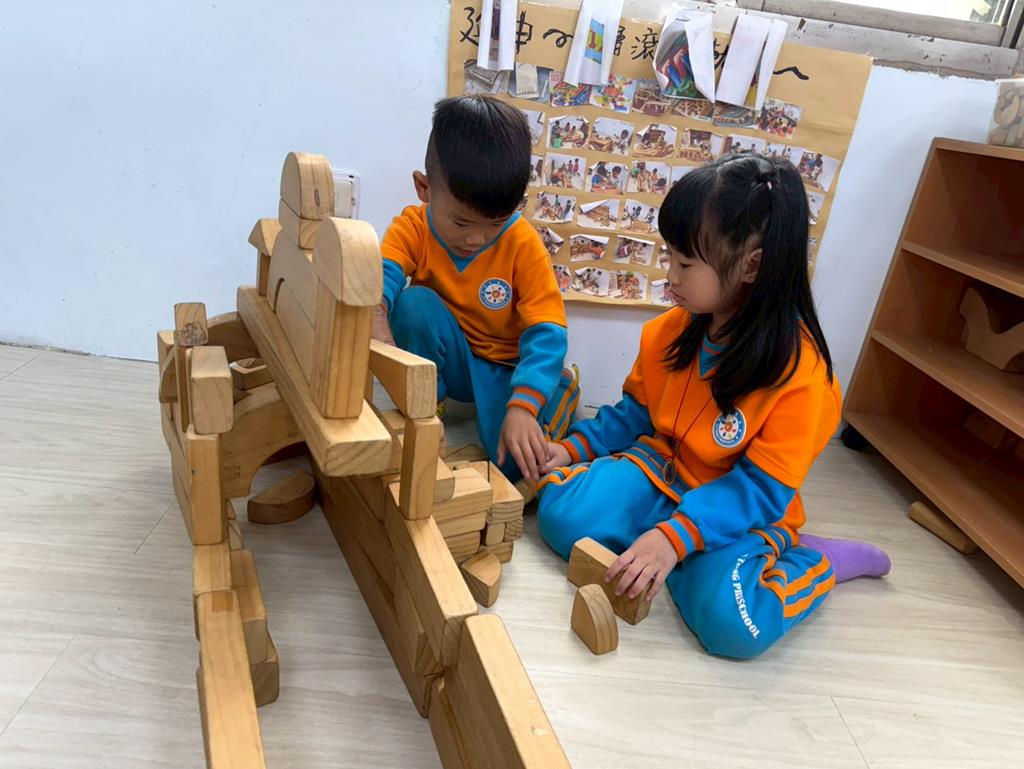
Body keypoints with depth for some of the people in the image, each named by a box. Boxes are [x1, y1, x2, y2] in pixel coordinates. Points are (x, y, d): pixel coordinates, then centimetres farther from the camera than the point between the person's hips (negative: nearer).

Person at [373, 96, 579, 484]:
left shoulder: (523, 243, -20)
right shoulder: (413, 227, -15)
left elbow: (546, 332, -25)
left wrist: (522, 406, -40)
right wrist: (373, 312, -60)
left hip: (505, 366, -1)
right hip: (444, 359, 1)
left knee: (515, 458, -25)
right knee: (414, 302, -29)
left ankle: (561, 388, 7)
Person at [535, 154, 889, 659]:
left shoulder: (802, 376, -24)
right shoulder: (670, 331, -7)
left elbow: (760, 490, -23)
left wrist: (674, 539, -33)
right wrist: (575, 448, -6)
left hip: (745, 514, -4)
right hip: (660, 467, 4)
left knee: (730, 620, -30)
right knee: (564, 515, -20)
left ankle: (818, 562, 1)